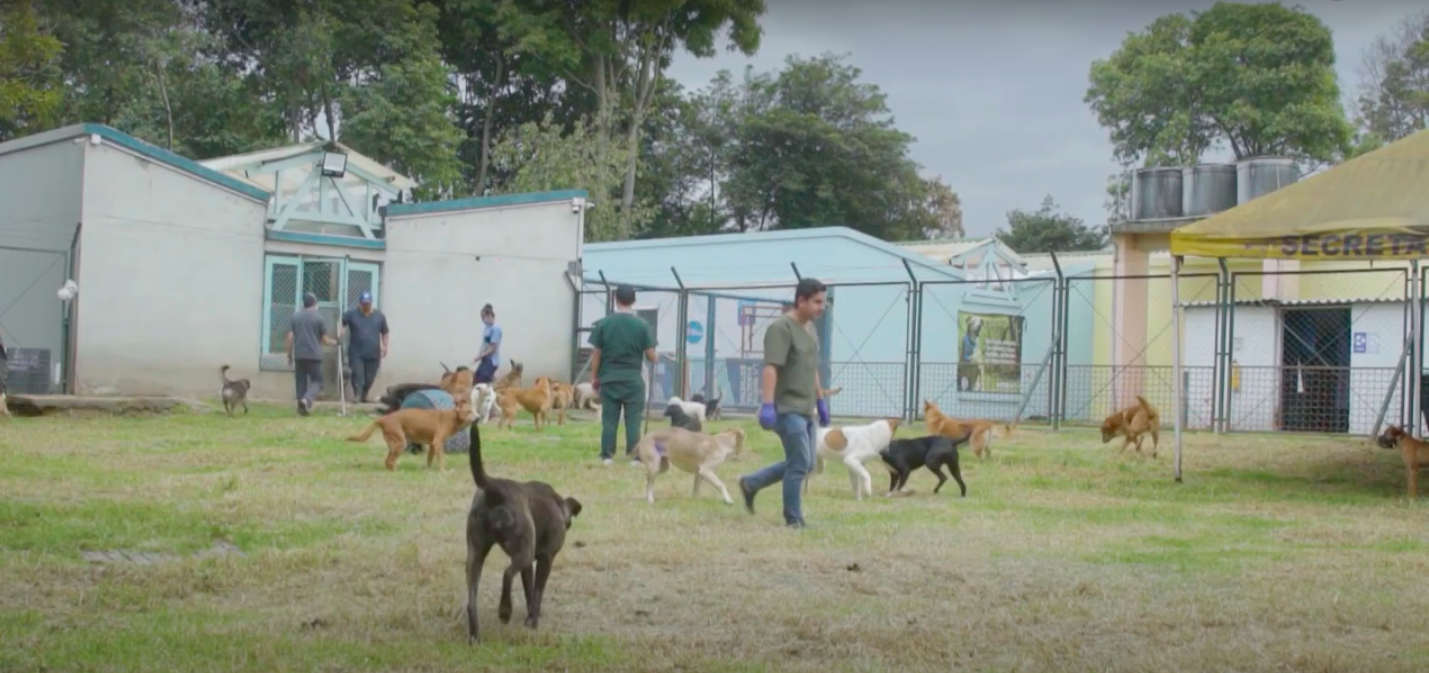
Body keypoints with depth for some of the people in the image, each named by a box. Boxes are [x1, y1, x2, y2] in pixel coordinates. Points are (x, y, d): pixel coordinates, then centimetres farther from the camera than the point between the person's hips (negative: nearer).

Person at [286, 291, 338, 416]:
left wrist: (289, 354, 12)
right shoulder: (318, 317, -3)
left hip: (299, 355, 3)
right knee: (317, 381, 3)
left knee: (301, 382, 12)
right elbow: (325, 339, 1)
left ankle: (302, 406, 10)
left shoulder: (295, 317, 6)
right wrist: (334, 342, 21)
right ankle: (306, 400, -21)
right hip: (314, 355, -3)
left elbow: (290, 337, 3)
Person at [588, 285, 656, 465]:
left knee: (609, 419, 6)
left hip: (609, 378, 1)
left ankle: (607, 456, 5)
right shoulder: (642, 325, -5)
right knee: (633, 419, 3)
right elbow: (650, 355, -2)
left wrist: (594, 377, 10)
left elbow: (596, 353, 1)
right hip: (633, 378, -1)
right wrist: (653, 361, 21)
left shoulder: (603, 323, -2)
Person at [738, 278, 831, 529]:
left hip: (805, 409, 9)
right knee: (800, 463, -7)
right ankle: (793, 519, 5)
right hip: (788, 408, -9)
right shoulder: (781, 328, -14)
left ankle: (751, 483, 26)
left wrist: (821, 400, 24)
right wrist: (768, 405, -30)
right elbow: (771, 368, -22)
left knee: (802, 463, 12)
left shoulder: (809, 328, 15)